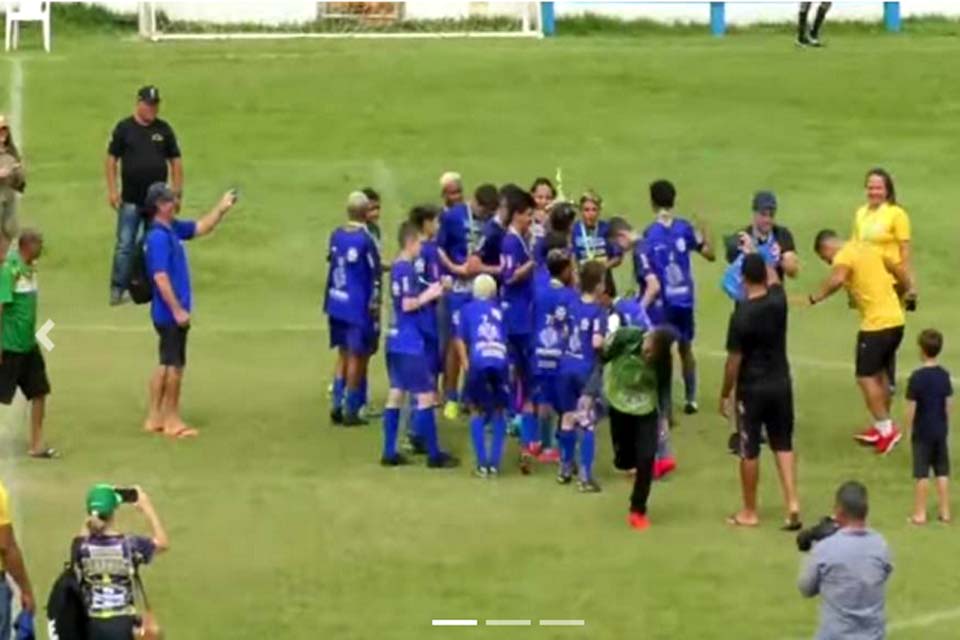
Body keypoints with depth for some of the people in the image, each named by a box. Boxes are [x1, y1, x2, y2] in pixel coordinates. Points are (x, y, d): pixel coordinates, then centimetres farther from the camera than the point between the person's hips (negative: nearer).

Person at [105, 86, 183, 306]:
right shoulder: (124, 128, -1)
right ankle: (118, 290, -4)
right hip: (130, 200, -2)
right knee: (125, 246, -5)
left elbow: (175, 161, 9)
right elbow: (112, 159, 1)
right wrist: (112, 190, -5)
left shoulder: (164, 129, 5)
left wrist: (177, 192, 4)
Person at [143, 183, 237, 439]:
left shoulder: (172, 230, 8)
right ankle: (172, 420, 8)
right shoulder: (158, 237, -20)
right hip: (170, 313, -10)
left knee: (167, 364, 15)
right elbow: (161, 278, -25)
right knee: (175, 365, -1)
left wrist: (221, 208, 11)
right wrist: (177, 310, -24)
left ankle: (155, 418, 20)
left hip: (170, 313, 10)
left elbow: (201, 228, 23)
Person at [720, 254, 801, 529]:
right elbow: (774, 278, 19)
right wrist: (757, 257, 31)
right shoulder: (778, 301, -7)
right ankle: (792, 504, 2)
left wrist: (725, 394, -3)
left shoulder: (741, 315, -20)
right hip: (781, 385, 5)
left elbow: (734, 361, -15)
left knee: (749, 452, 7)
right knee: (783, 446, 13)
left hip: (752, 390, -5)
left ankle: (749, 513, 16)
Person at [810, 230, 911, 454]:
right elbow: (899, 270, 23)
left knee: (866, 377, -1)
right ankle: (881, 427, 26)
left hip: (876, 324, -9)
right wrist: (908, 291, 38)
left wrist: (815, 298, -25)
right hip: (896, 319, 9)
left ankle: (886, 430, -2)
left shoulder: (843, 257, -12)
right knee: (880, 374, 20)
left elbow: (837, 280, -35)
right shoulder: (867, 249, 15)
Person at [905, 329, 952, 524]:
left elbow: (911, 408, -14)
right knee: (942, 472, 11)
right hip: (940, 431, 4)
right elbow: (948, 404, 4)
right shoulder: (944, 375, -3)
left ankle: (920, 514, 8)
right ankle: (945, 512, 15)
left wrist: (909, 428, -2)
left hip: (922, 432, -4)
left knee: (922, 473, 3)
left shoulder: (917, 377, -17)